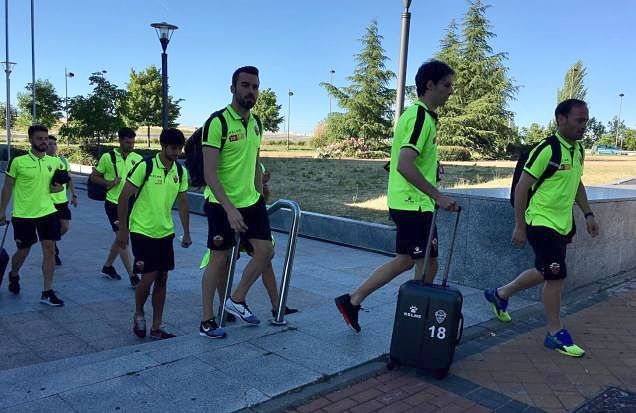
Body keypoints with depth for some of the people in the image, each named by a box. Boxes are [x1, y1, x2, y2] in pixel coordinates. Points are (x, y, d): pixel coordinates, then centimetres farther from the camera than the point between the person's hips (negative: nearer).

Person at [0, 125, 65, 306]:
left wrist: (58, 187, -7)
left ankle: (47, 292, 6)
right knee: (23, 251, 10)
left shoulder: (55, 162, 3)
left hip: (47, 212, 3)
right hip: (23, 215, -3)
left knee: (50, 250, -2)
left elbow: (58, 183, 17)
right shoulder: (18, 161, -6)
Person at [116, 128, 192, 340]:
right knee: (149, 276, -7)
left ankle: (156, 328, 16)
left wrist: (186, 233, 11)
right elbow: (124, 197, -9)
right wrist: (123, 229, -10)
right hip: (142, 231, -5)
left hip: (165, 232, 5)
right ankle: (139, 314, 21)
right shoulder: (145, 166, -13)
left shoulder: (181, 171, 3)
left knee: (162, 278, 6)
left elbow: (183, 203, 11)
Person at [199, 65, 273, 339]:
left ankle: (237, 300, 22)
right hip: (222, 204, -7)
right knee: (220, 259, 1)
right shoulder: (217, 122, -16)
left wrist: (259, 198, 15)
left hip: (251, 201, 7)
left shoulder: (256, 123, 7)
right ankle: (207, 320, 18)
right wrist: (230, 209, -28)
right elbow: (209, 173, -21)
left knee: (266, 250, 3)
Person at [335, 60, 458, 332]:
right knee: (427, 265, 1)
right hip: (415, 204, -10)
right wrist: (438, 196, -25)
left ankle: (352, 301, 21)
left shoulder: (415, 114, 15)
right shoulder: (421, 116, -16)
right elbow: (404, 165, -27)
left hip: (408, 202, 10)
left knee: (407, 260, 16)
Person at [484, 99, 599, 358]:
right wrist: (519, 226, -17)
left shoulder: (578, 151, 8)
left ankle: (500, 294, 35)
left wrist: (588, 214, 14)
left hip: (563, 225, 9)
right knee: (556, 275, -6)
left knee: (544, 273, 16)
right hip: (541, 222, -9)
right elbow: (521, 187, -17)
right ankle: (556, 333, 9)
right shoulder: (546, 150, -18)